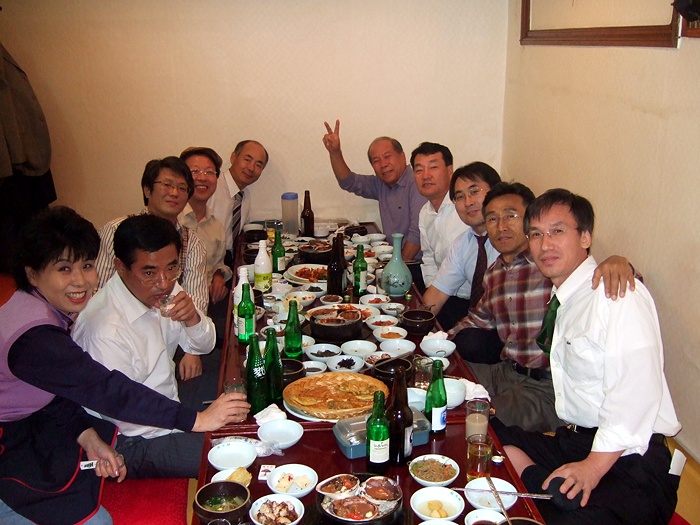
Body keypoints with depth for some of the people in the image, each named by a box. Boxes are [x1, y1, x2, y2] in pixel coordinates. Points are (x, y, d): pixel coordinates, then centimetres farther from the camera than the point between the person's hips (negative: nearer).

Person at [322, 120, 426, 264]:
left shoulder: (417, 182, -12)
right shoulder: (381, 184, 13)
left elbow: (418, 232, -19)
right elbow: (348, 182, 19)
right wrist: (334, 152, 6)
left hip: (415, 262, -8)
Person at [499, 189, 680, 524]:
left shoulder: (617, 293, -13)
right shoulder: (561, 301, 15)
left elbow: (635, 391, -21)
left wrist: (593, 466, -23)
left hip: (627, 458, -8)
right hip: (573, 442, 8)